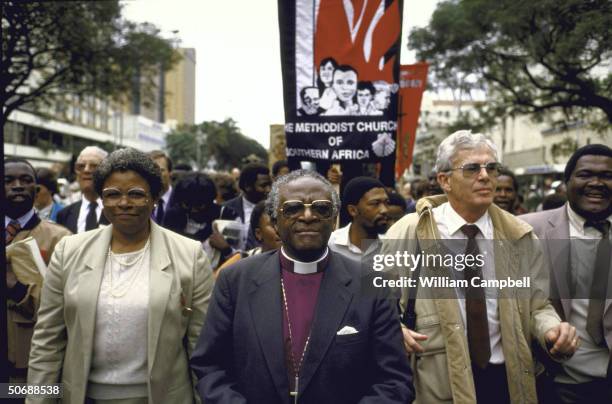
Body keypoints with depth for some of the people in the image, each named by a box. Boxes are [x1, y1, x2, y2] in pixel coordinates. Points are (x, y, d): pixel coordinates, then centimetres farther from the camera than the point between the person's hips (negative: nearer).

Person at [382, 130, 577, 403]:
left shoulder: (520, 236, 1)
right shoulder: (408, 233, -8)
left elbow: (537, 304, 5)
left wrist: (553, 330, -16)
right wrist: (396, 331, -22)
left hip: (508, 380, 3)